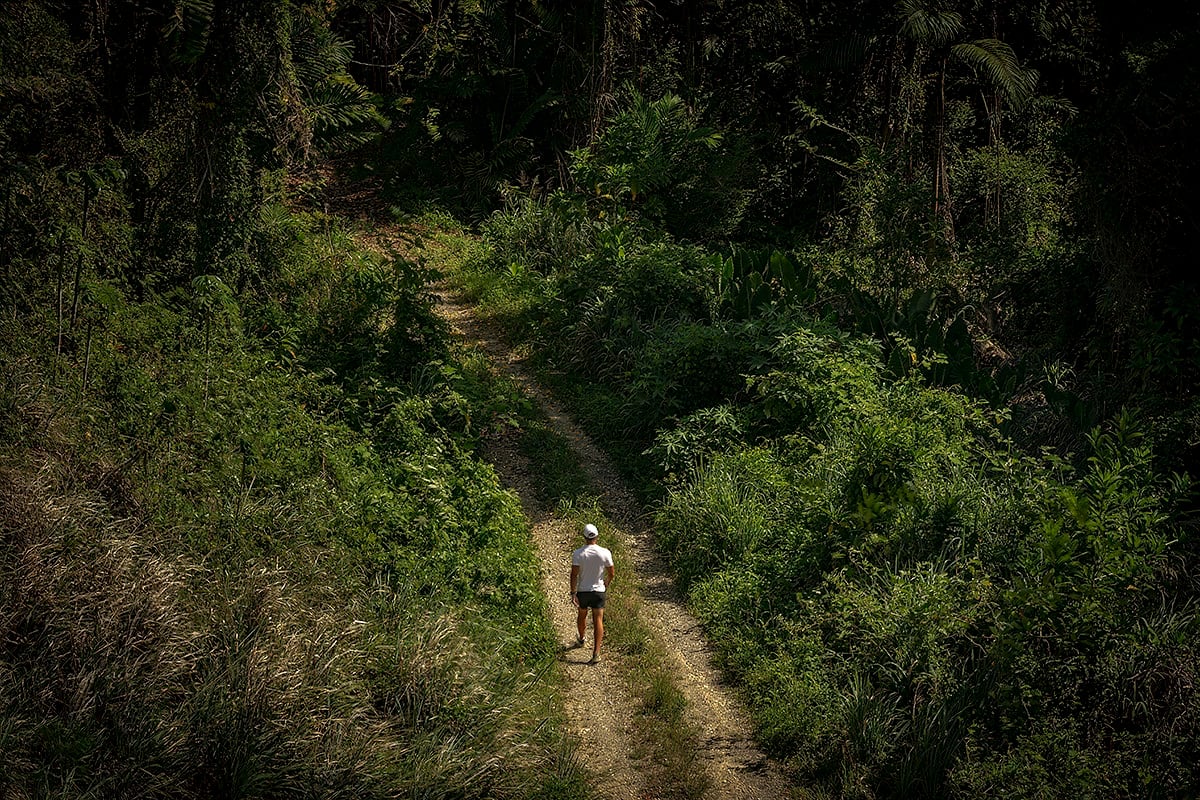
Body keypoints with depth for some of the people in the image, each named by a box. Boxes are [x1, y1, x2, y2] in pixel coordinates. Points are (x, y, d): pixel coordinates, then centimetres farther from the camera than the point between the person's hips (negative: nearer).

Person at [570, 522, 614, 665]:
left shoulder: (578, 553, -13)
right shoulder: (605, 553, -11)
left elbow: (574, 574, -15)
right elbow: (611, 573, -2)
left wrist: (573, 593, -10)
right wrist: (607, 583, 19)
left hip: (582, 591, 1)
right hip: (598, 591, 0)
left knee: (581, 616, 24)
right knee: (598, 620, -1)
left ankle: (581, 640, 49)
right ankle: (596, 653, -9)